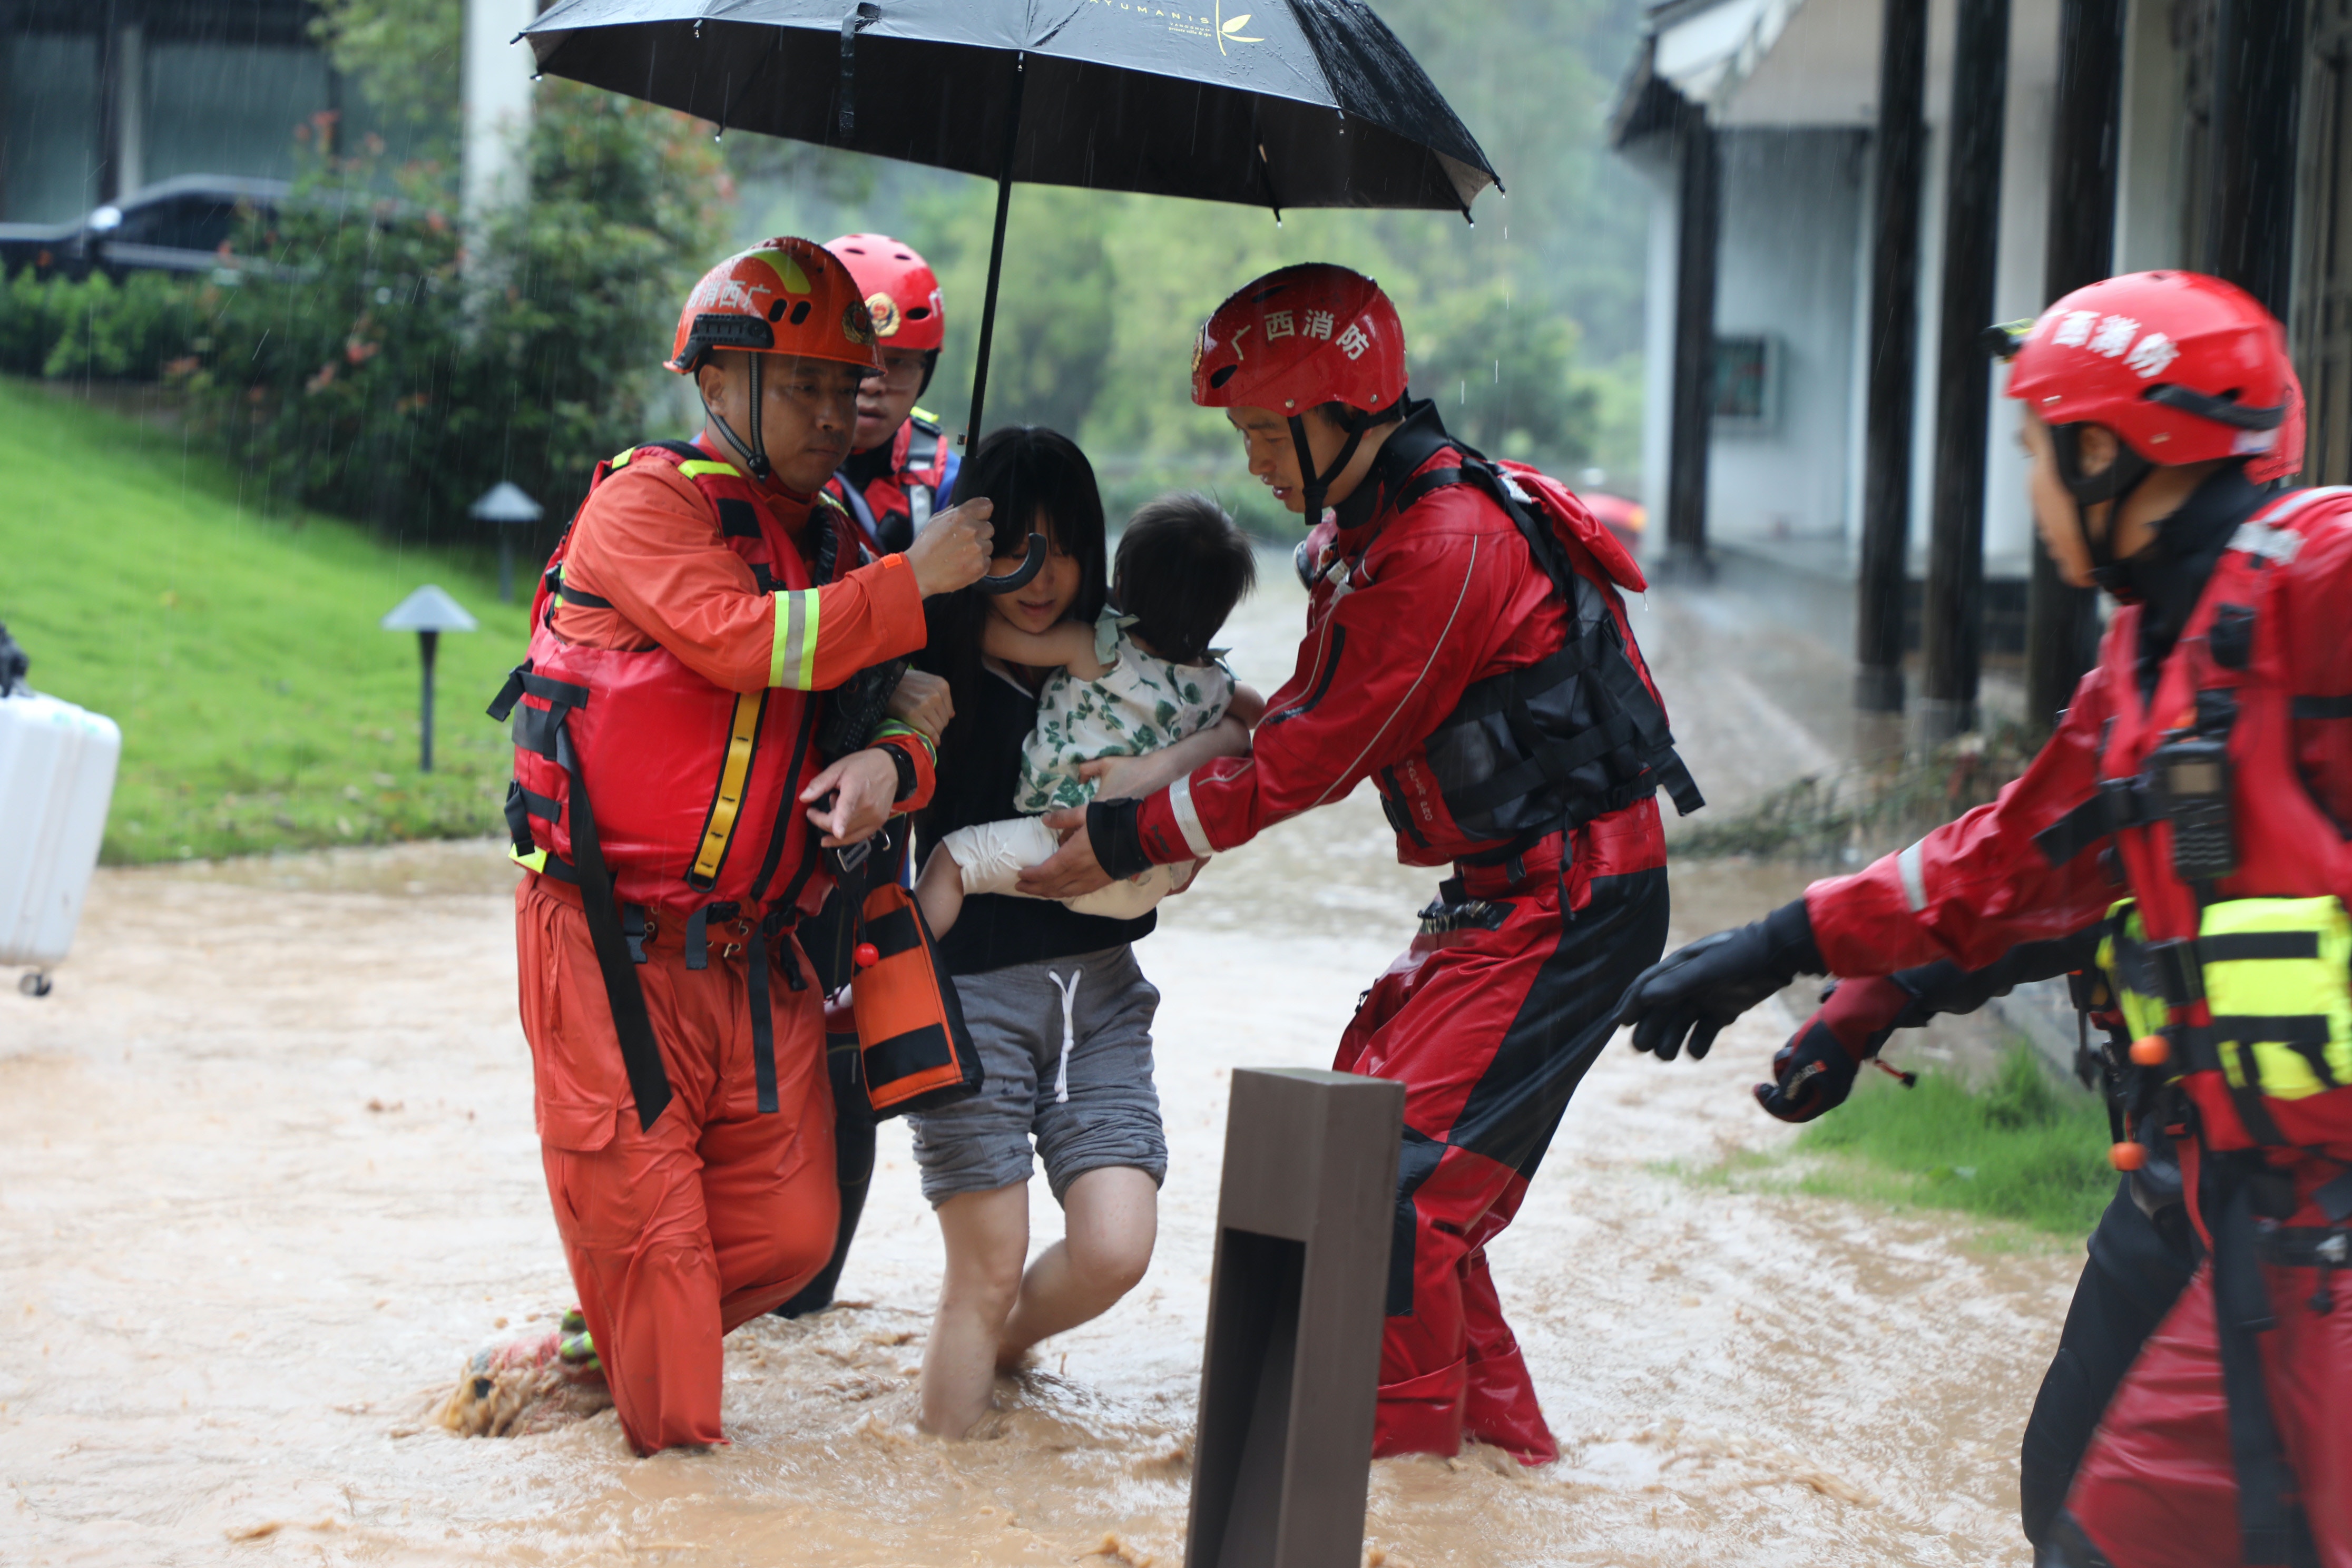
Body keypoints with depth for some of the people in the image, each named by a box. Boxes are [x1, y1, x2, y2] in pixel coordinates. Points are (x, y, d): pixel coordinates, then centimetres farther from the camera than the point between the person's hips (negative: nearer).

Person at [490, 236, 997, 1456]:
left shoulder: (829, 543, 15)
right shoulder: (645, 501, -7)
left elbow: (897, 710, 13)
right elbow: (740, 641, -23)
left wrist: (889, 764, -11)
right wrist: (914, 580, -20)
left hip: (751, 953, 7)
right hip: (612, 942, -7)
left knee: (786, 1230, 5)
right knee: (648, 1222, -3)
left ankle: (599, 1355, 26)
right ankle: (667, 1445, 14)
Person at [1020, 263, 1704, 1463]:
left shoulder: (1448, 544, -22)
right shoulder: (1369, 528, 11)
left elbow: (1314, 755, -20)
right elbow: (1306, 724, 14)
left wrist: (1133, 839, -13)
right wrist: (1143, 792, 0)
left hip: (1566, 900, -10)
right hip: (1502, 893, 10)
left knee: (1398, 1154, -10)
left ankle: (1403, 1434, 4)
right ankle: (1494, 1420, 20)